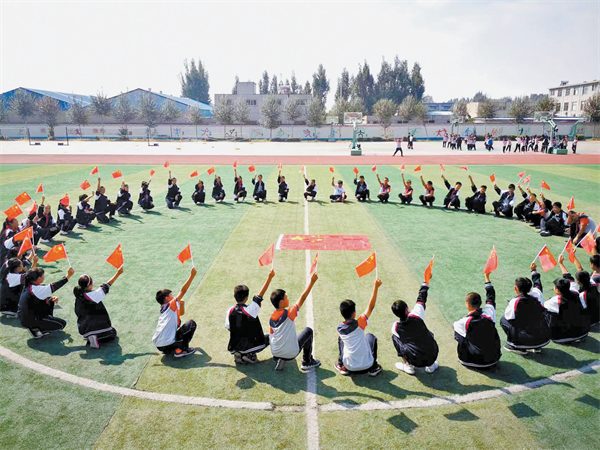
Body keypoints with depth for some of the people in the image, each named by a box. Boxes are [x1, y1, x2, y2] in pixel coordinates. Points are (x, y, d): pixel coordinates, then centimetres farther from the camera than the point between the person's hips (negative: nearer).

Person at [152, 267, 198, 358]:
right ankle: (182, 349, -2)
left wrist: (182, 304, 16)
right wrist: (192, 275, -11)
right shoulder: (171, 305, -5)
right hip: (168, 344, -9)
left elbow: (181, 313, 33)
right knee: (191, 323, 3)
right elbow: (183, 291, -12)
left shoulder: (164, 309, 20)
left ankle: (168, 350, 20)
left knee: (177, 322, 32)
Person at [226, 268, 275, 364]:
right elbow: (260, 295, -17)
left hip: (234, 348, 5)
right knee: (270, 337, 16)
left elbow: (229, 328, 3)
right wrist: (270, 277, -14)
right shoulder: (250, 310, -22)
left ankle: (239, 354, 9)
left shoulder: (230, 311, -8)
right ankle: (250, 355, 0)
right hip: (250, 347, -5)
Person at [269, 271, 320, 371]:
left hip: (275, 353, 5)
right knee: (308, 331, 14)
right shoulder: (289, 314, -17)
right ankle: (307, 362, 22)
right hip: (290, 353, -5)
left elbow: (271, 336, 10)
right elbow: (302, 298, -13)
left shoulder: (271, 318, 1)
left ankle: (279, 360, 14)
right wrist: (312, 282, -8)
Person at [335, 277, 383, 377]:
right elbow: (371, 307, -11)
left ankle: (341, 366, 22)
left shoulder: (339, 328, -8)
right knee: (370, 336, 24)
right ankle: (374, 367, 21)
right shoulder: (359, 323, -17)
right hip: (366, 366, -2)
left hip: (350, 367, 2)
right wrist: (376, 287, -9)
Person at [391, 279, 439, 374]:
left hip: (416, 361, -1)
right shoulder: (416, 314, -9)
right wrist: (425, 283, 20)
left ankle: (408, 365, 17)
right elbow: (421, 300, 7)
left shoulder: (395, 327, -6)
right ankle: (431, 365, 25)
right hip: (432, 357, 2)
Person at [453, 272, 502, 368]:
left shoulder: (464, 322, -20)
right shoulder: (489, 313, -13)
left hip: (475, 362, -4)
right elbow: (491, 297, 6)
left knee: (457, 328, 9)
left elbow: (455, 325, 5)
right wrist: (487, 277, 17)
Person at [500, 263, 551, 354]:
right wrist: (534, 270, 37)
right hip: (545, 340, 5)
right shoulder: (536, 295, -4)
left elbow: (507, 317, -1)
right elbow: (537, 284, 19)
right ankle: (537, 347, 23)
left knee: (503, 320, 12)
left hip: (526, 341, -5)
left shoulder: (514, 302, -16)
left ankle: (519, 348, 8)